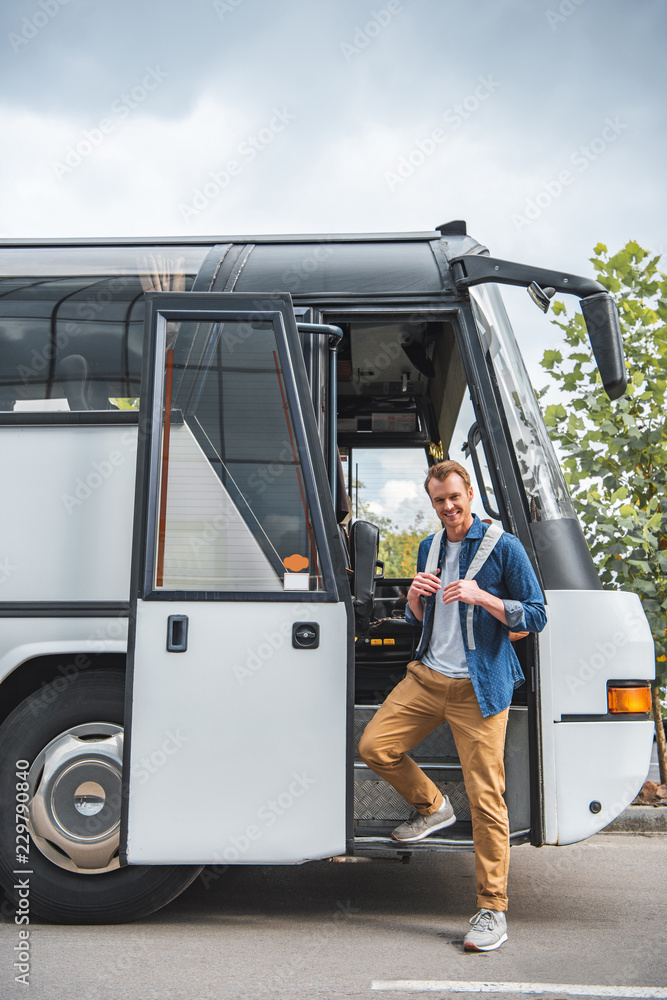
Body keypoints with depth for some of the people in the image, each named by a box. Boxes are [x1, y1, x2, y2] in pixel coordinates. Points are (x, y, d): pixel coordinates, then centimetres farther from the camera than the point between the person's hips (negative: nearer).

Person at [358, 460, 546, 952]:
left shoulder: (504, 546, -5)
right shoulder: (430, 548, 13)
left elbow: (536, 616, -6)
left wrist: (481, 597, -20)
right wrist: (416, 596, -3)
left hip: (478, 689, -6)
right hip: (426, 676, 6)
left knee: (486, 797, -5)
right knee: (374, 746, 0)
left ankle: (493, 909, 8)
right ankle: (432, 805, 26)